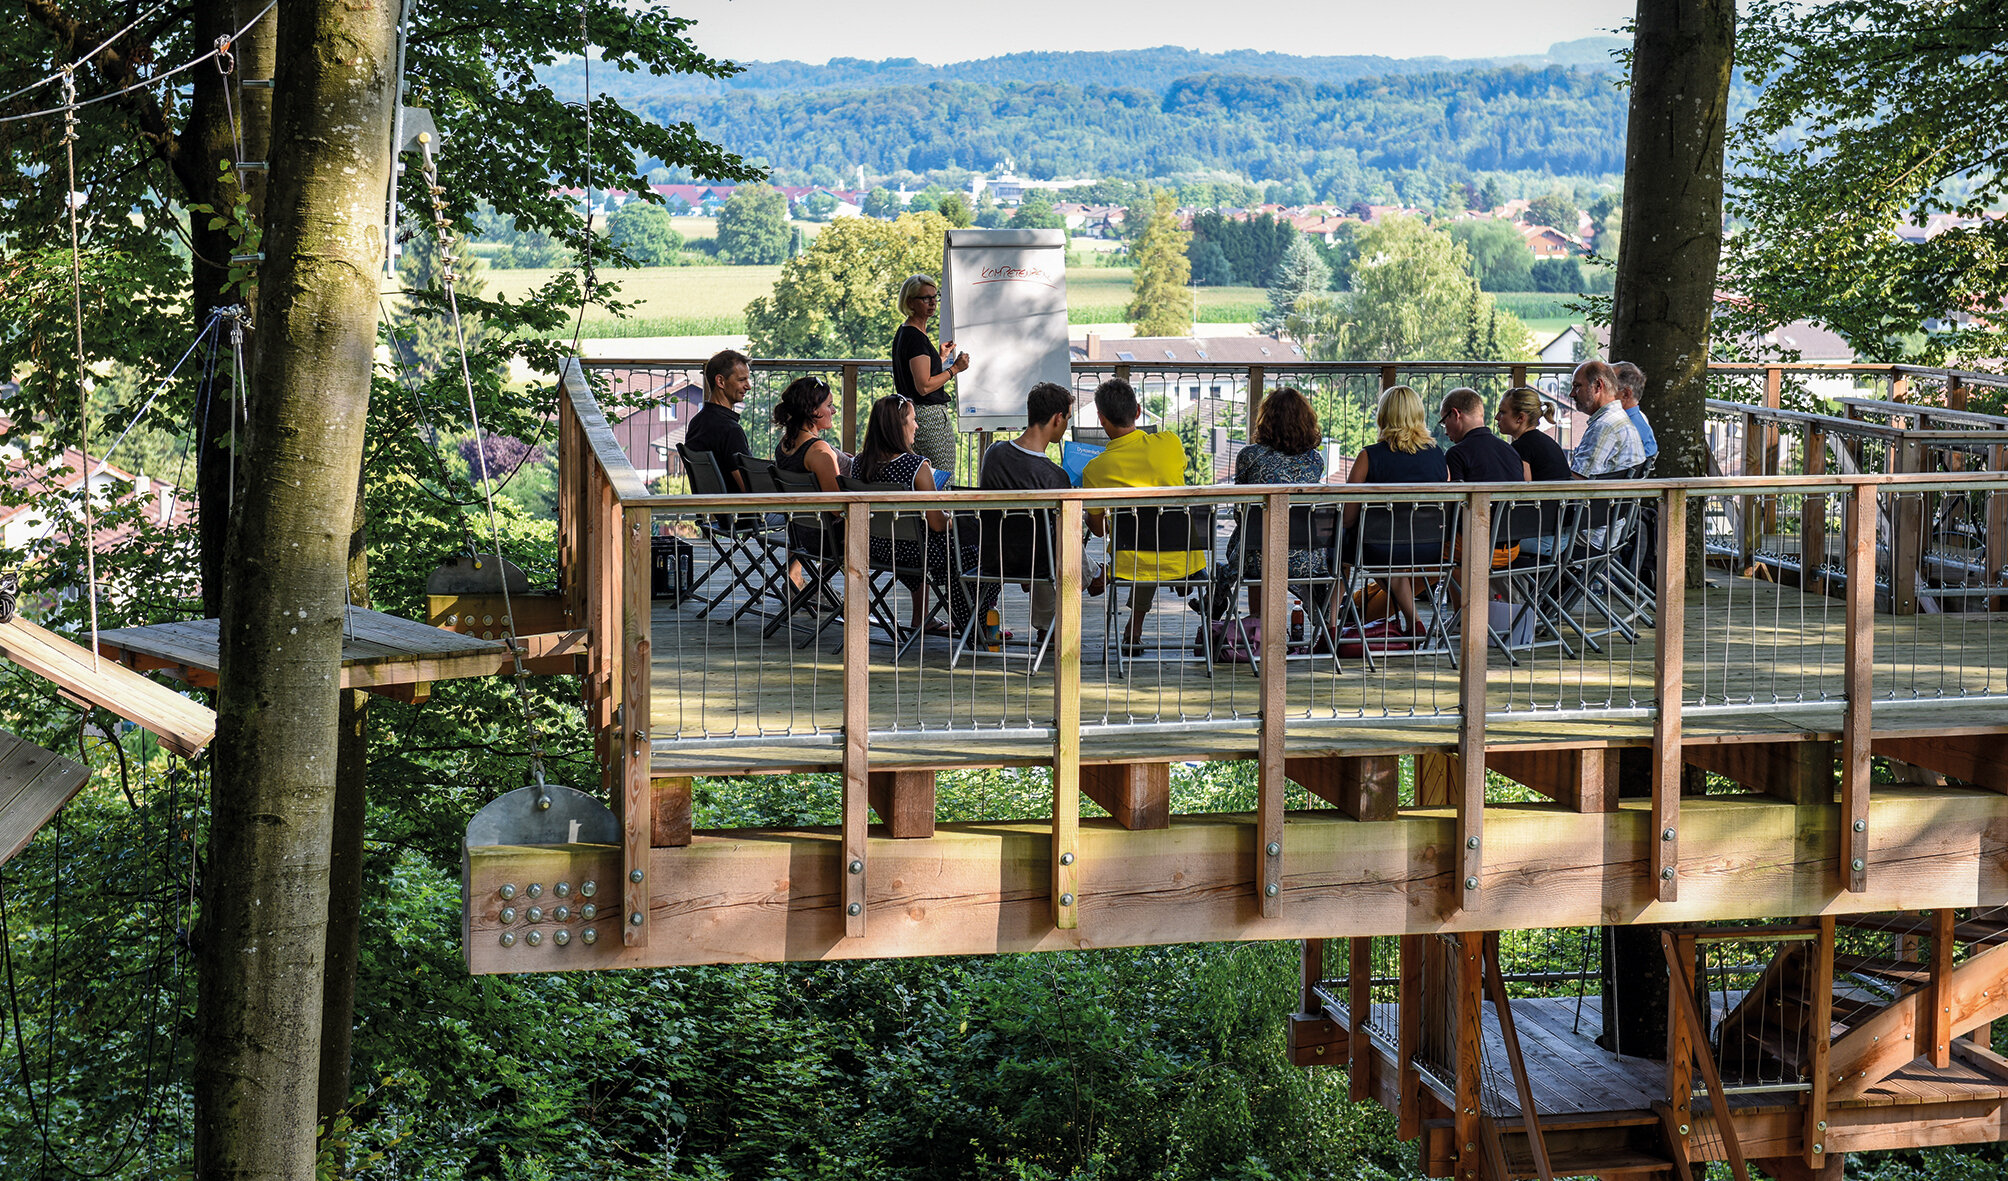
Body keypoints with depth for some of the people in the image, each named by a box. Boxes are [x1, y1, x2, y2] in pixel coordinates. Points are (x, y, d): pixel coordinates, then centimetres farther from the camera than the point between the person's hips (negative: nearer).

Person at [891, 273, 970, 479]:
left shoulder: (903, 332, 14)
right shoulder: (916, 337, -17)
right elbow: (924, 386, -21)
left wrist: (940, 356, 27)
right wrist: (955, 369, -13)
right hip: (931, 417, -11)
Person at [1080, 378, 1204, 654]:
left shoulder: (1095, 470, -11)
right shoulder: (1170, 443, -8)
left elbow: (1098, 529, 3)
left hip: (1131, 566, 0)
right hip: (1183, 562, 0)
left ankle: (1135, 633, 34)